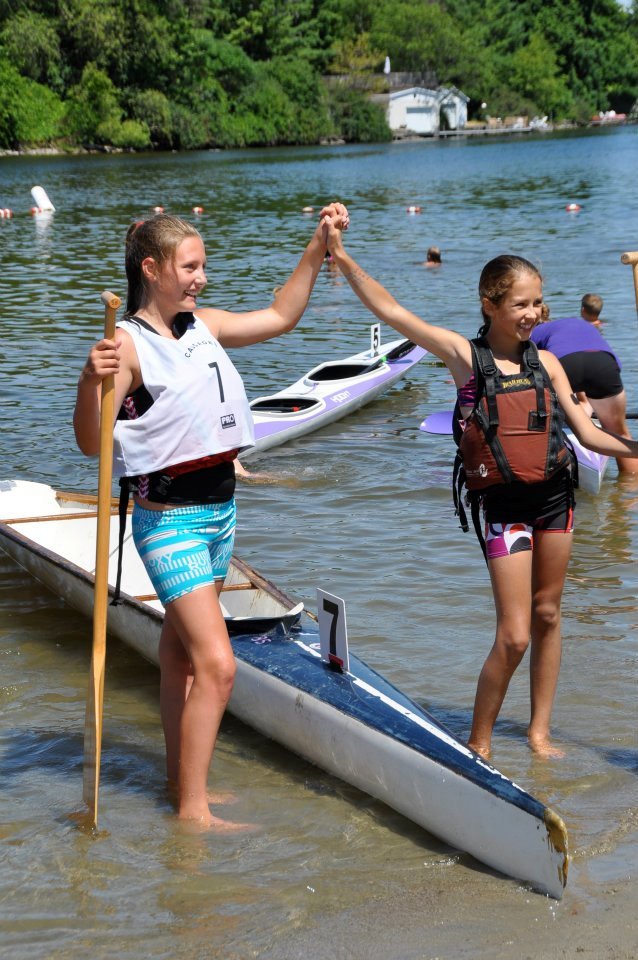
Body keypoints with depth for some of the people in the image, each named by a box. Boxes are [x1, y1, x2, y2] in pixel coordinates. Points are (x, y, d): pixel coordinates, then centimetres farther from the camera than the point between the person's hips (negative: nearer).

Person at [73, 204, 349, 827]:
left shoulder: (201, 327, 6)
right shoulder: (128, 344, -16)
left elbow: (280, 316, 19)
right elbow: (91, 443, -22)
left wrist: (318, 246, 14)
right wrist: (91, 383, -40)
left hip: (218, 511, 8)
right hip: (169, 519, -8)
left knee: (180, 652, 18)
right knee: (216, 664, -14)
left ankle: (179, 778, 28)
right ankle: (193, 812, -8)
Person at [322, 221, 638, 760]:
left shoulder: (546, 363, 4)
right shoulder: (465, 356, -6)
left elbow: (588, 433, 4)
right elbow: (390, 311, -9)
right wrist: (342, 258, -14)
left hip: (554, 494, 4)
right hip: (503, 504, -4)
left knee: (547, 616, 13)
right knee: (514, 635, -7)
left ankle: (540, 731, 26)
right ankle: (478, 742, 10)